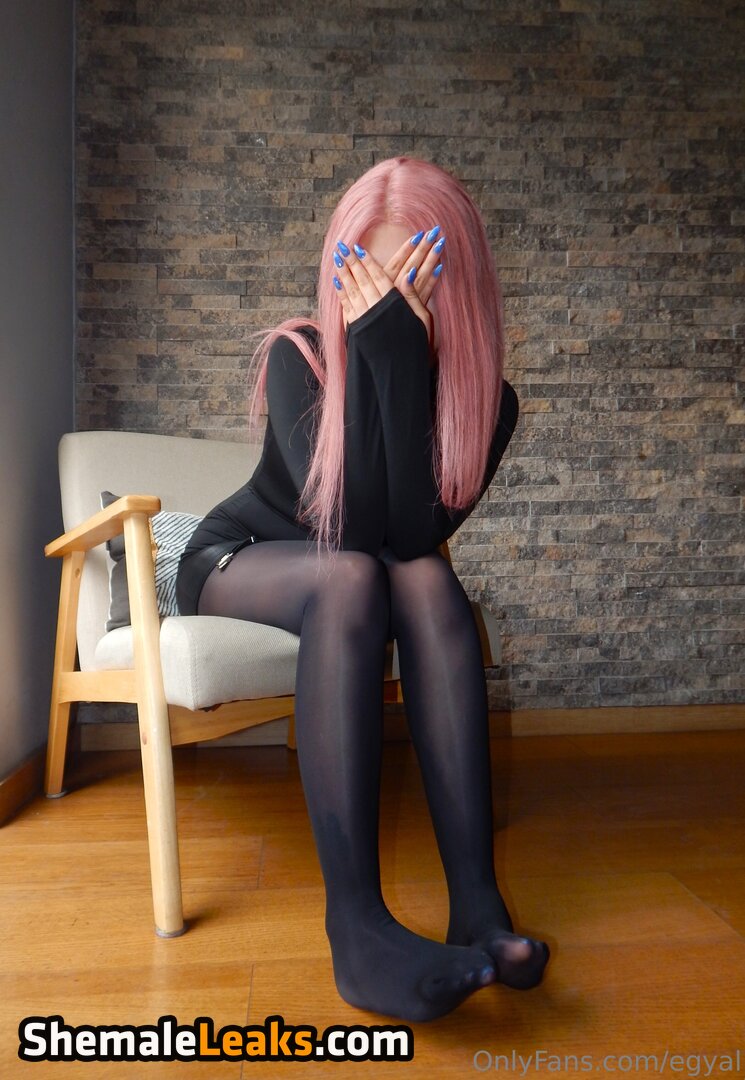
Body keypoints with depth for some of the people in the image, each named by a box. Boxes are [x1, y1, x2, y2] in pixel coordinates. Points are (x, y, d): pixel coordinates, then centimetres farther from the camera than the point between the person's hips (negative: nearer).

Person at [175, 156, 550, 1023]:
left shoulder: (485, 398, -14)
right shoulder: (297, 356, -20)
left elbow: (411, 533, -31)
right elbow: (349, 520, -34)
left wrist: (404, 355, -34)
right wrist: (378, 350, -34)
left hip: (353, 584, 2)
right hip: (236, 561, -2)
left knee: (427, 580, -32)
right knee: (350, 575, -35)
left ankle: (476, 900, -34)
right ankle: (356, 926, -40)